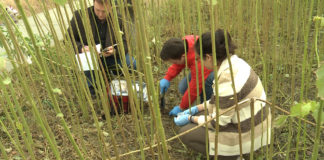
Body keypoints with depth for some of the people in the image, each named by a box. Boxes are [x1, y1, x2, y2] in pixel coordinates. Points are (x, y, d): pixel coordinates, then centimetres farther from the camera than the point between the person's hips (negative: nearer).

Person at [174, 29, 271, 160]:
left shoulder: (227, 78, -30)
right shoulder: (234, 63, -1)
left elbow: (219, 121, -21)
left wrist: (190, 119, -7)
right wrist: (196, 109, 11)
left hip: (247, 134, -9)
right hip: (252, 124, 9)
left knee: (186, 132, -3)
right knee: (199, 116, 18)